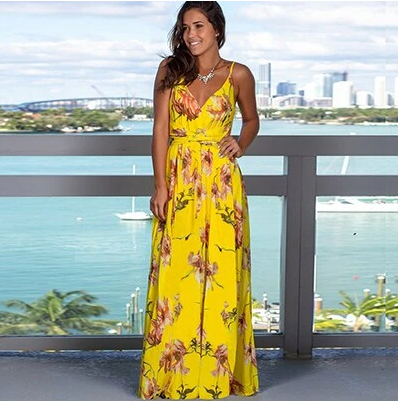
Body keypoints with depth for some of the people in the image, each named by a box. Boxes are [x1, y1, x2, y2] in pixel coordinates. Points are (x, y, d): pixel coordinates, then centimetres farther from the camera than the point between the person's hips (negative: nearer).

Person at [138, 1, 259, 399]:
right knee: (175, 273, 1)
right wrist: (160, 185, -8)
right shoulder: (170, 70, 4)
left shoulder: (238, 75, 3)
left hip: (221, 182, 0)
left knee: (220, 273, 1)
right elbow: (160, 127, -1)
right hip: (178, 180, 1)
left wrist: (241, 143, -3)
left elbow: (252, 119, 19)